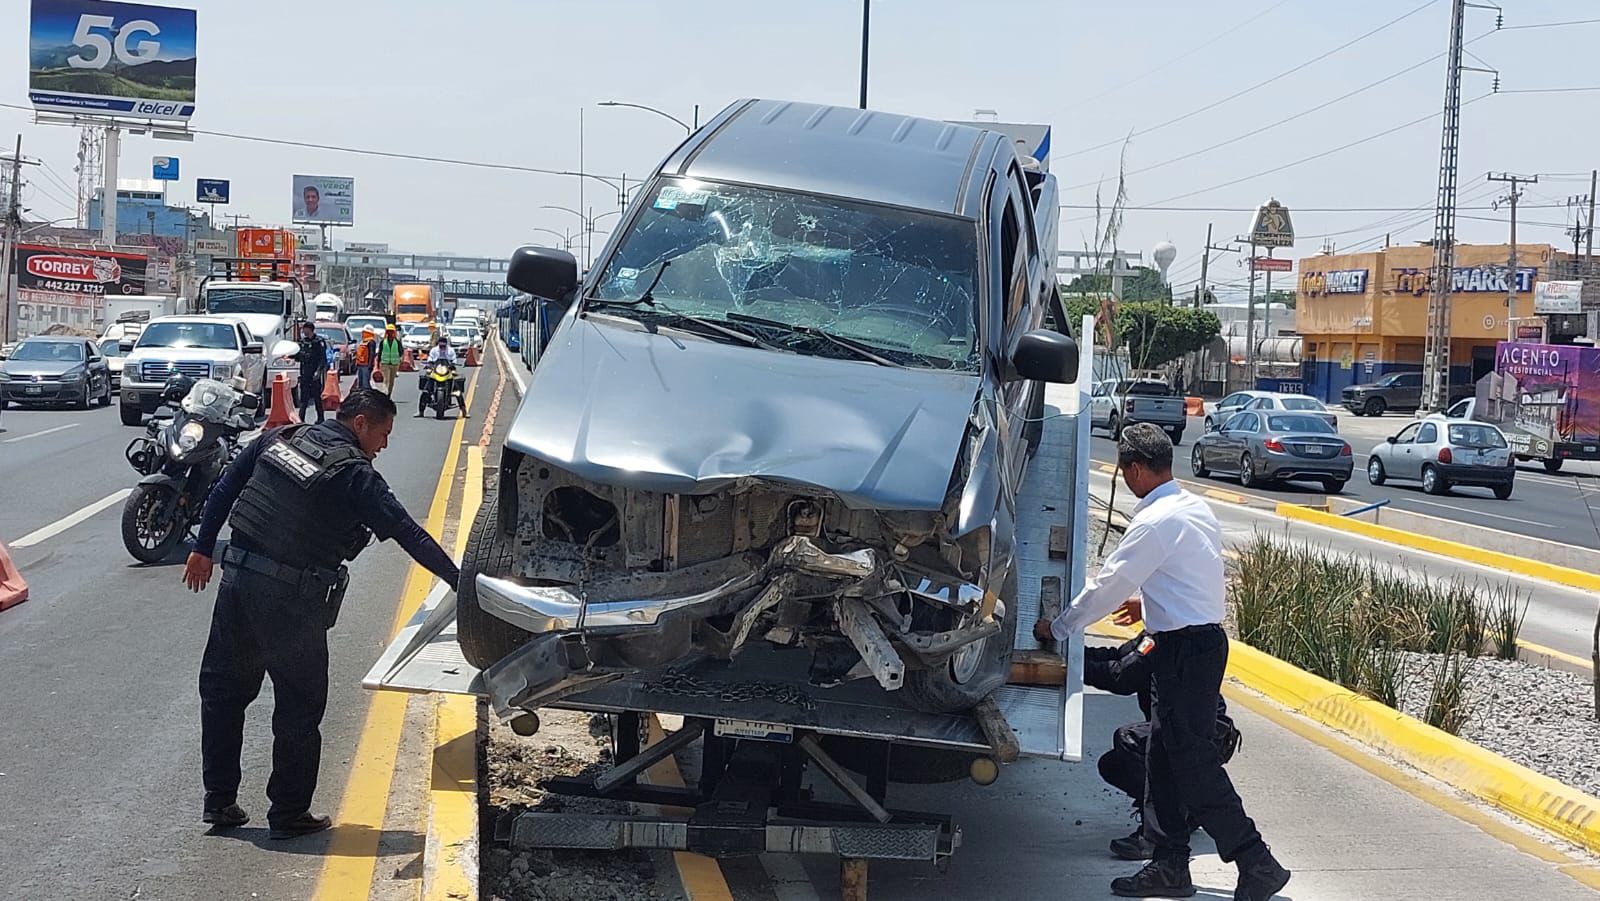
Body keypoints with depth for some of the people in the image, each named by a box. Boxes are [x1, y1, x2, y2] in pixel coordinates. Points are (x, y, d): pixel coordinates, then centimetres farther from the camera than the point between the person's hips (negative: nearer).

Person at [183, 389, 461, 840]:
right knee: (299, 709, 7)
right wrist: (459, 581, -8)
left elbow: (224, 489, 12)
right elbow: (408, 533, -13)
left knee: (223, 691, 17)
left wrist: (204, 549, 21)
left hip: (239, 581, 6)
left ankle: (219, 801, 24)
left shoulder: (278, 439, 7)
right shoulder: (355, 475, -12)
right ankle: (289, 814, 14)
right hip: (292, 602, -6)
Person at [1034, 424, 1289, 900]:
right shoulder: (1196, 508, 12)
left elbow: (1107, 587, -11)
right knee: (1164, 759, 13)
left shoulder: (1155, 522, -17)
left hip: (1185, 649, -10)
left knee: (1194, 763, -7)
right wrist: (1150, 605, 38)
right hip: (1202, 636, 10)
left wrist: (1057, 628, 1)